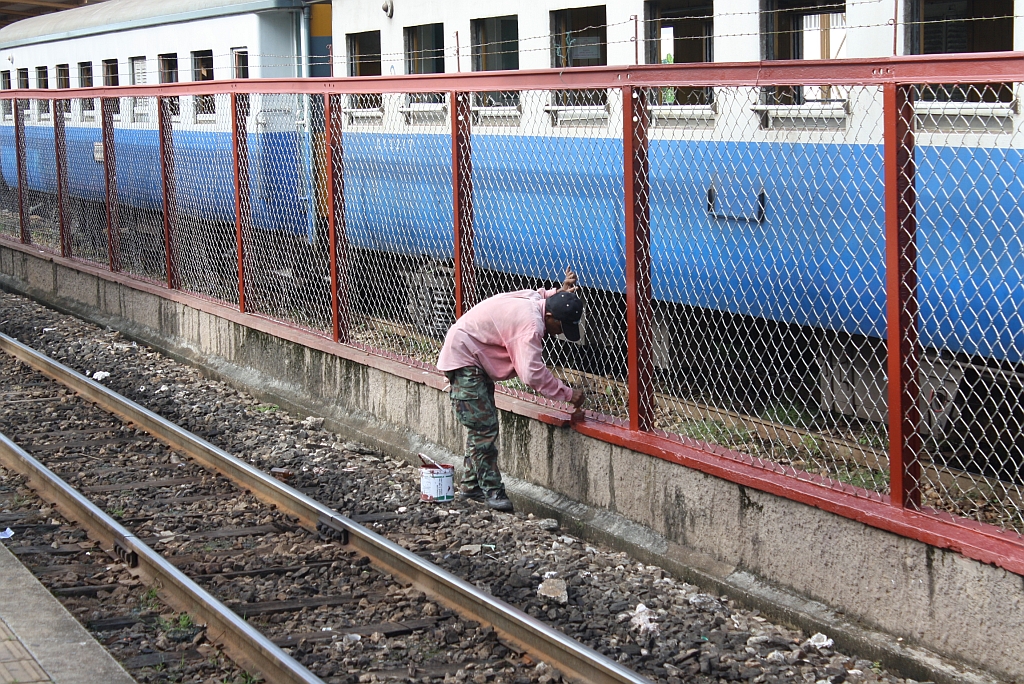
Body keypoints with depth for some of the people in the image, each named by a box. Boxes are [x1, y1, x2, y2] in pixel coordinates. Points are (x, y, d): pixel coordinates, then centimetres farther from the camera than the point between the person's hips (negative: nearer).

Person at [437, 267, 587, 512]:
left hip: (477, 360, 11)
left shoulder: (536, 298, -4)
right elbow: (532, 373, -38)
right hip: (463, 358, -11)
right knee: (483, 427, -13)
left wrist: (562, 293, 3)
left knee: (483, 426, 14)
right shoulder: (530, 324, -32)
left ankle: (472, 486, 21)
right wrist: (568, 394, -32)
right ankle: (493, 490, -11)